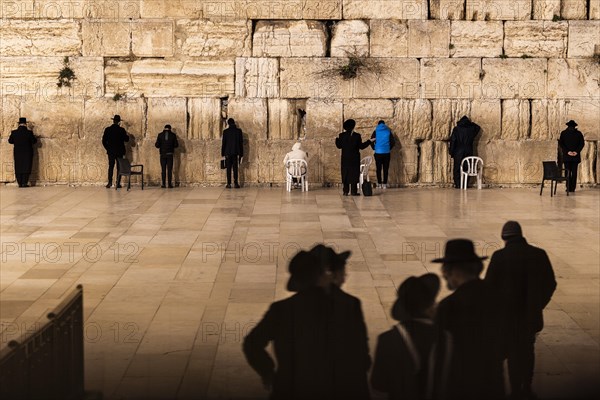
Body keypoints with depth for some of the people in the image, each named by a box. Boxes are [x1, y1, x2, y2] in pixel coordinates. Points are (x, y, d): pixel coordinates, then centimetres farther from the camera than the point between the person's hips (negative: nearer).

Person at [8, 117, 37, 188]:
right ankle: (24, 183, -2)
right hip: (27, 153, -2)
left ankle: (20, 183, 7)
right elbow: (34, 141, -7)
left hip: (17, 153, 2)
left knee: (18, 168, 9)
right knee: (26, 168, 3)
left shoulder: (14, 132, -6)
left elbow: (10, 141, 5)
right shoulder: (29, 133, -13)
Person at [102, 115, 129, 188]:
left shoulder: (107, 130, -3)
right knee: (119, 167, 4)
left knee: (111, 167, 7)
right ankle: (118, 183, 1)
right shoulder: (121, 130, -8)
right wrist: (127, 136, 17)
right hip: (119, 151, -1)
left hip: (111, 152, 1)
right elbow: (126, 139, -3)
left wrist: (108, 148, 9)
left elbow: (104, 141, -2)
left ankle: (110, 182, -2)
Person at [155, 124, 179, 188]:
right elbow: (176, 145, 0)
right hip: (170, 154, 0)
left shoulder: (160, 135, 0)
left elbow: (157, 145, -4)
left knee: (163, 169, 5)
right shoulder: (173, 135, 0)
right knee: (169, 169, 1)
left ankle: (163, 184, 1)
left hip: (162, 154, 0)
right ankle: (170, 184, -2)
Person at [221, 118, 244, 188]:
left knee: (229, 169, 2)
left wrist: (222, 154, 4)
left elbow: (223, 143, -3)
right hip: (236, 153, 1)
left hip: (228, 153, -1)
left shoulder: (225, 131, -4)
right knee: (235, 169, 3)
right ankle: (236, 183, -1)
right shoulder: (239, 131, 0)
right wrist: (241, 154, 8)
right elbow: (241, 143, 2)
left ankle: (229, 184, 0)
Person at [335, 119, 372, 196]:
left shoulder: (342, 135, -3)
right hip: (354, 158, -2)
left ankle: (346, 191, 4)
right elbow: (361, 146, -6)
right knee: (354, 174, 2)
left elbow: (339, 146, 2)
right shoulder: (357, 136, -9)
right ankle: (354, 191, -1)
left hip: (345, 158, 2)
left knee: (345, 174, 7)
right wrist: (369, 141, 5)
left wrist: (337, 139, 20)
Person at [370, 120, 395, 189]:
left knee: (379, 169, 5)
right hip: (386, 152, 1)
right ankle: (384, 184, 2)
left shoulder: (376, 131, 1)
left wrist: (374, 148, 10)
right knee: (385, 169, 4)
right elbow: (392, 142, 1)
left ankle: (379, 184, 2)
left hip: (378, 152, -1)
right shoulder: (388, 131, 4)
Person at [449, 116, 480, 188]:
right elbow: (478, 127, 26)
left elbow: (452, 141, -7)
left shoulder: (456, 129, -4)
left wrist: (451, 152, -2)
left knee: (457, 169, 3)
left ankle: (458, 184, -2)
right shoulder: (472, 128, 2)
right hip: (469, 152, 2)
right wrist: (470, 122, 26)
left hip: (458, 152, -2)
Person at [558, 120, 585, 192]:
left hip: (566, 156, 0)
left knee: (568, 172, 1)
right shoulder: (578, 133, 4)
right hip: (576, 156, 0)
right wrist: (577, 151, -8)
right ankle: (573, 188, 1)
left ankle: (569, 188, -3)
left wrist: (567, 152, -9)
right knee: (574, 172, 3)